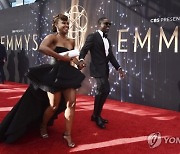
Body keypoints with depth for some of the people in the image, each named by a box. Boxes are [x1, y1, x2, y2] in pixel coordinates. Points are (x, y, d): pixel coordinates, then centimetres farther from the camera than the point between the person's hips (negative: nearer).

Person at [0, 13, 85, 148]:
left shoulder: (71, 41, 11)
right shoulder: (52, 37, -9)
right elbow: (42, 48, -29)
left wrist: (77, 61, -1)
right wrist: (61, 57, -26)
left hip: (68, 74, 6)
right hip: (55, 74, -6)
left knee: (71, 103, 1)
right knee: (54, 105, 4)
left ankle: (68, 134, 12)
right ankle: (43, 127, 33)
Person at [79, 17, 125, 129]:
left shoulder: (108, 40, 19)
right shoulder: (93, 37, -4)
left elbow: (111, 56, 16)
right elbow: (84, 49, -15)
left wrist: (118, 68, 6)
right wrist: (81, 59, -36)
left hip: (105, 69, 9)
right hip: (97, 69, -9)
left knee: (104, 90, 11)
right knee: (104, 90, -16)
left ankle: (96, 115, 26)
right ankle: (97, 116, 0)